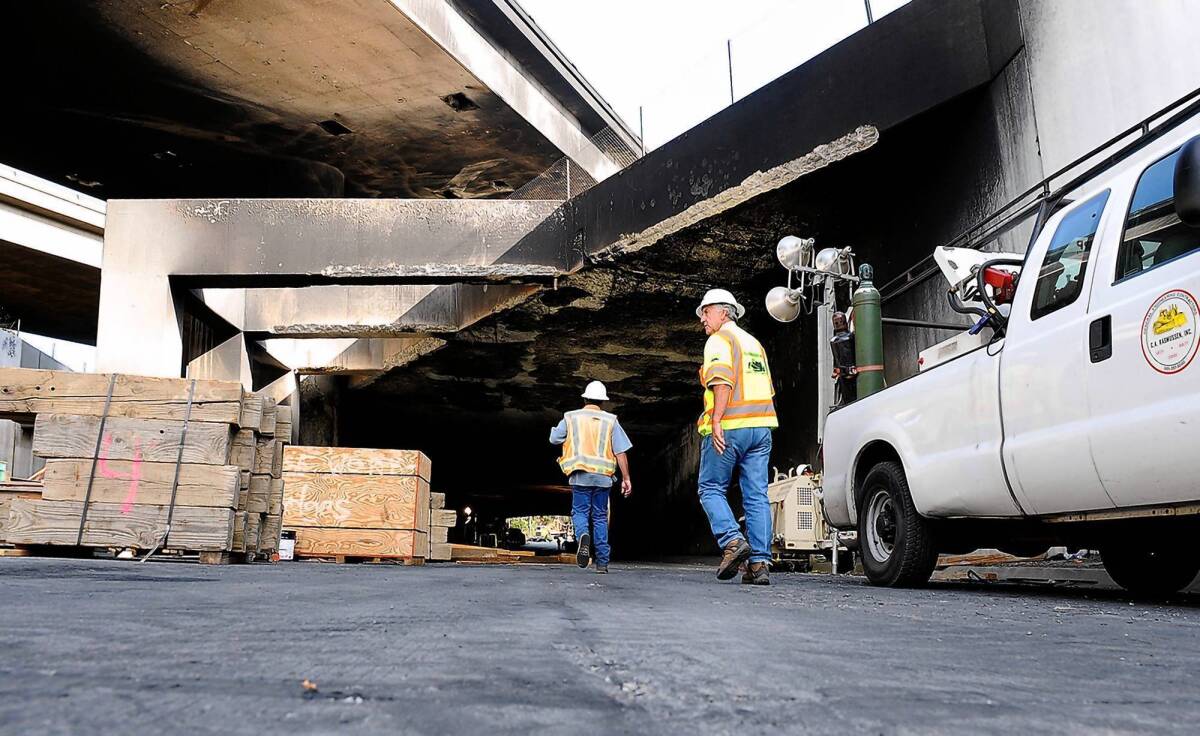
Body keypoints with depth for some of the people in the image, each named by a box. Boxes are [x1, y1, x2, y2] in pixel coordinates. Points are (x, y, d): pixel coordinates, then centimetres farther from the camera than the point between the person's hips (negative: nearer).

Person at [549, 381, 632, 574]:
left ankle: (583, 536, -26)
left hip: (580, 476, -1)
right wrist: (626, 478, 2)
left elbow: (554, 439, 11)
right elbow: (620, 452, 0)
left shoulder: (571, 418, 4)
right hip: (603, 477, 1)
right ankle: (602, 562, 9)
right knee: (600, 517, 10)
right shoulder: (611, 421, 4)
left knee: (579, 512, 8)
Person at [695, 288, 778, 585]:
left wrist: (716, 421, -21)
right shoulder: (754, 343, 25)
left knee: (711, 489, 4)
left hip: (729, 427, -7)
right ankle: (759, 563, 0)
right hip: (761, 427, 7)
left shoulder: (719, 339, 0)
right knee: (757, 496, 3)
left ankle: (732, 541, -14)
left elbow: (722, 380, -16)